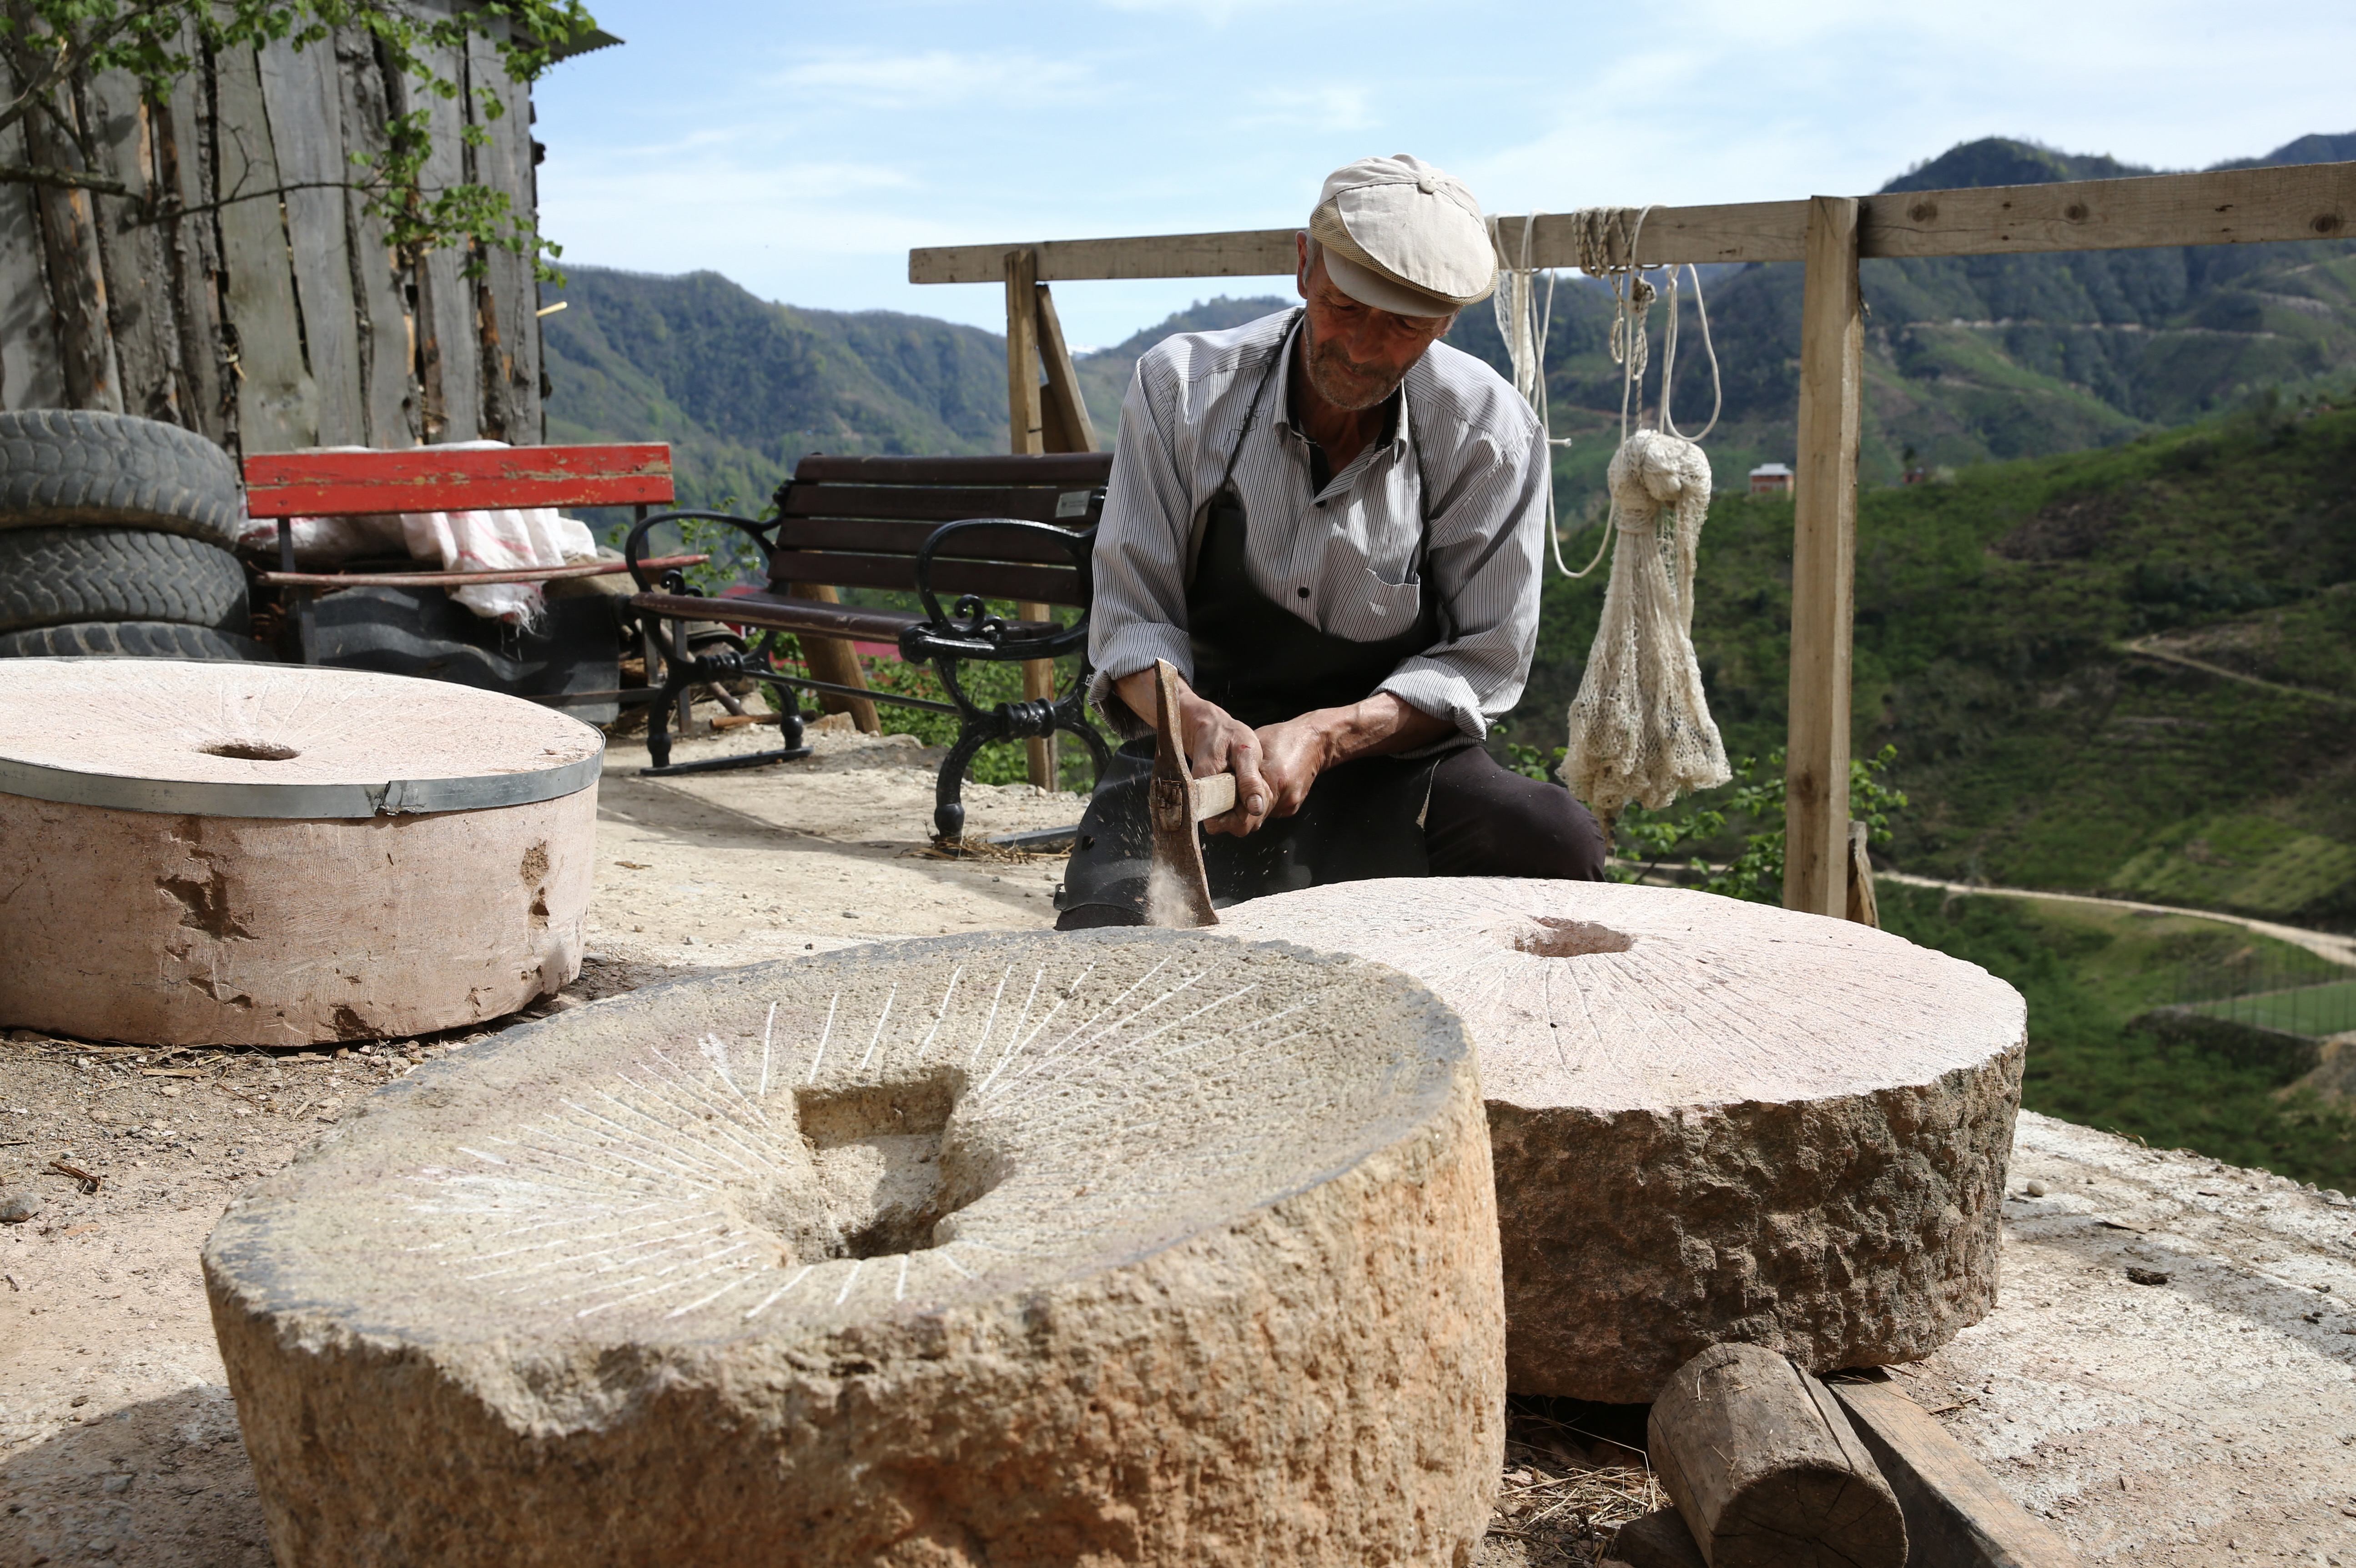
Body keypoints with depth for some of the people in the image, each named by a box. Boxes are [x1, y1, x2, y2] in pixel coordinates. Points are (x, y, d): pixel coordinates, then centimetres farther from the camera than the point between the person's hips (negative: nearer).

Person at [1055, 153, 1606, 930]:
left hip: (1387, 756, 0)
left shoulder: (1489, 433, -9)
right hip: (1200, 751, 0)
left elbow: (1483, 661, -6)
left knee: (1558, 848, -30)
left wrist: (1323, 737, -22)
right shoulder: (1184, 386, -8)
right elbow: (1129, 618, -7)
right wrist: (1197, 720, -30)